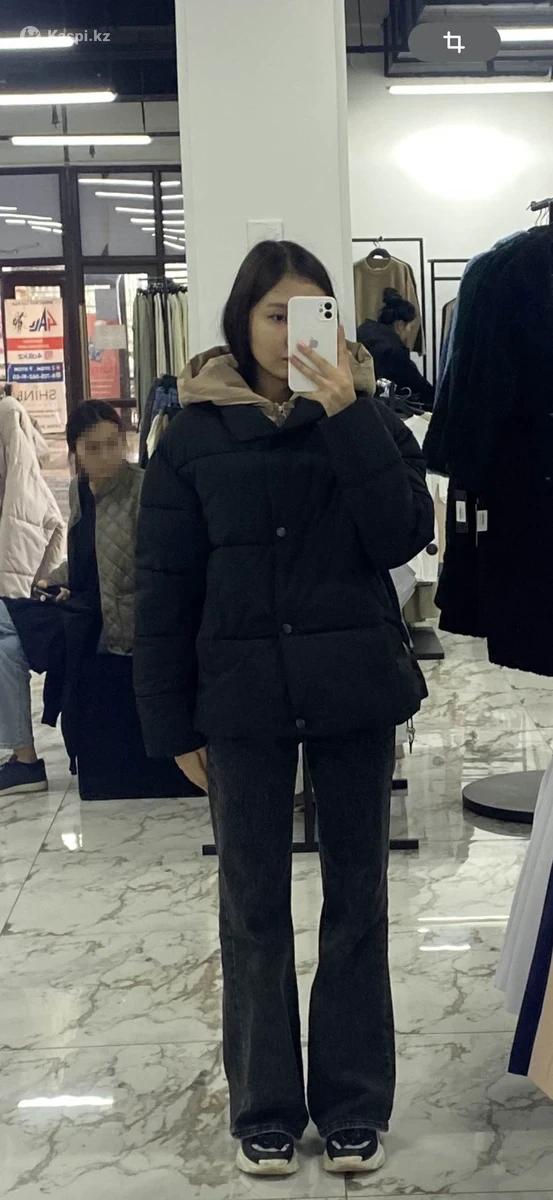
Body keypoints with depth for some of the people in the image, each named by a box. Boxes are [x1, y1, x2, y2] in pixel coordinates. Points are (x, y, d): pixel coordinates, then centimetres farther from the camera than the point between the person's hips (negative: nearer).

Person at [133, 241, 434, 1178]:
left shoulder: (367, 418, 3)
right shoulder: (195, 433, 0)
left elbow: (405, 536, -11)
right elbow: (164, 589, 1)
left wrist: (347, 416, -17)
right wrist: (174, 723, -2)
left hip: (355, 691, 1)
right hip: (244, 697, 0)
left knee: (357, 898, 9)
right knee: (253, 908, 8)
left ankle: (354, 1104, 23)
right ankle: (264, 1108, 23)